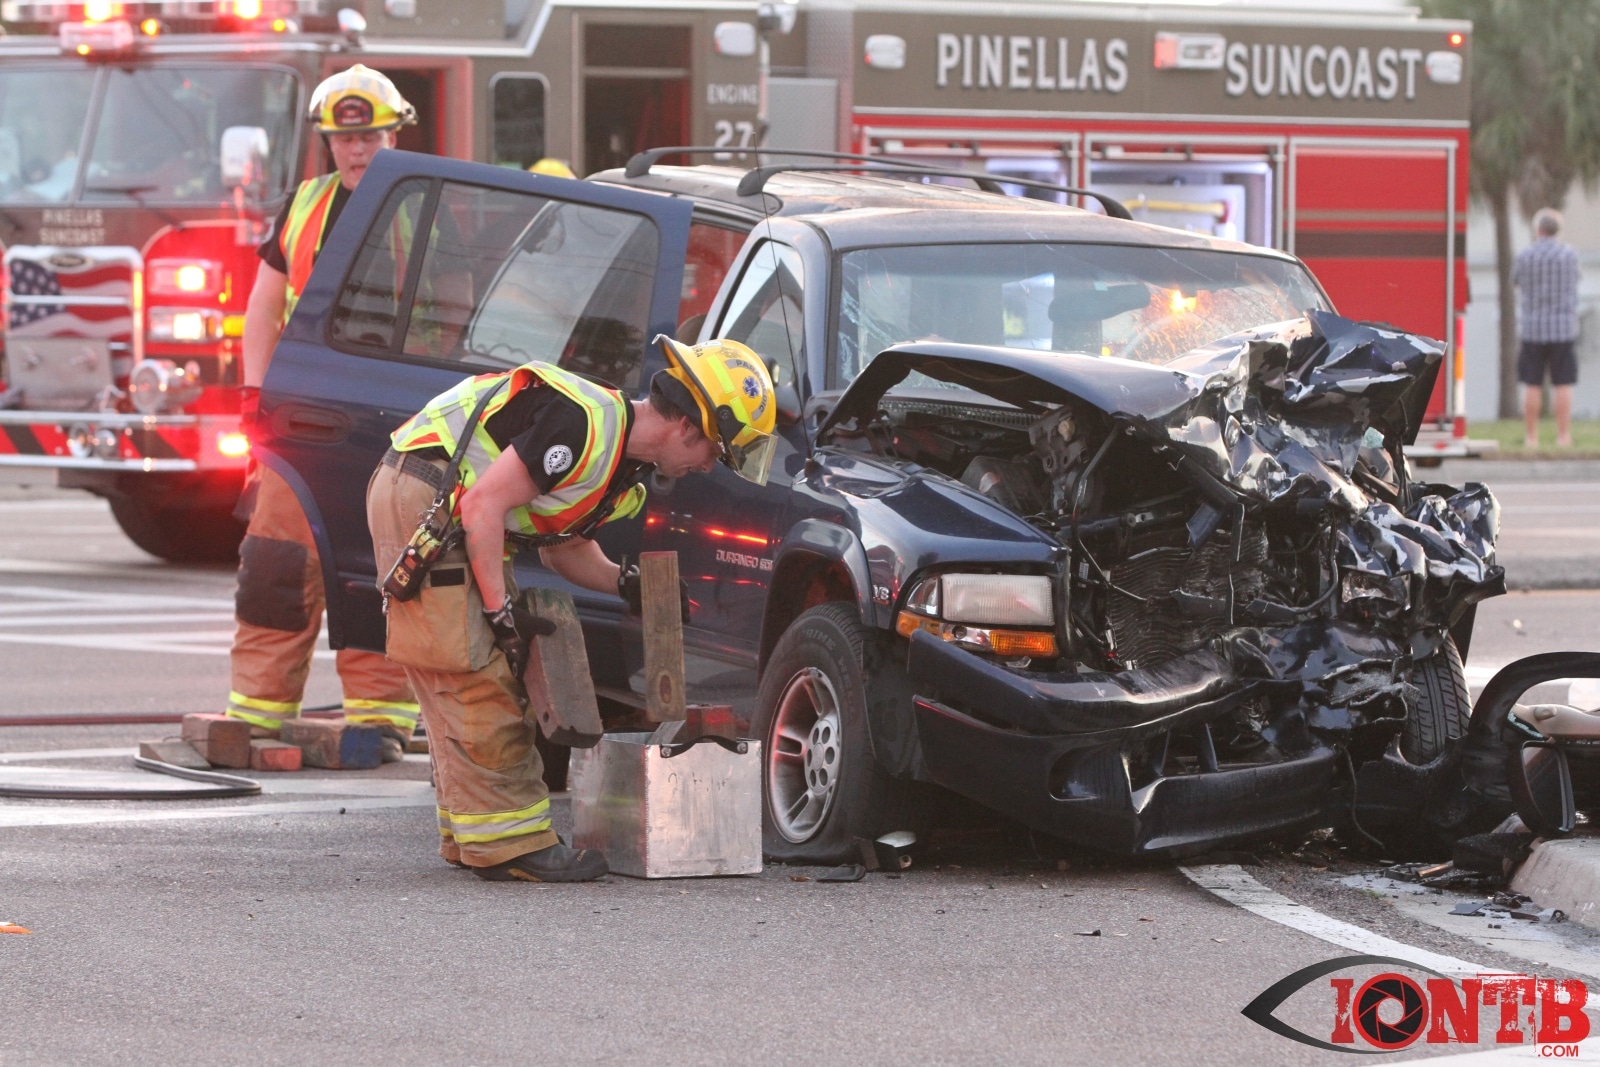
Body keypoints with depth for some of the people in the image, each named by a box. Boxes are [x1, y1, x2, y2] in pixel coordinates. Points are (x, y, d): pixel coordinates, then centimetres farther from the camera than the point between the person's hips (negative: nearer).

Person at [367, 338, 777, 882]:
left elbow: (561, 545, 19)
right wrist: (500, 610, -20)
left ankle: (466, 835, 20)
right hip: (421, 496, -11)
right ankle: (507, 842, -9)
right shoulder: (588, 426, -23)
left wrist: (626, 583, 3)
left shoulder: (625, 460, 9)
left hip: (449, 510, 11)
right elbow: (484, 505, -24)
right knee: (475, 679, -10)